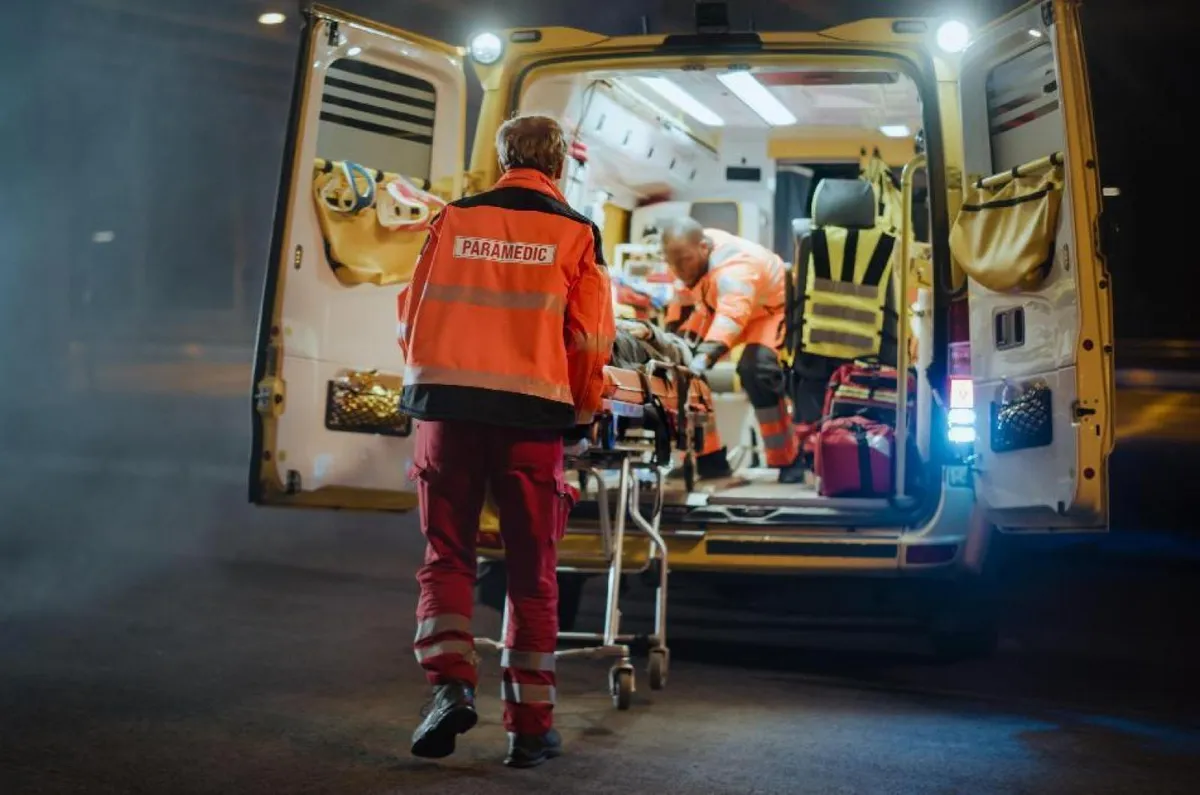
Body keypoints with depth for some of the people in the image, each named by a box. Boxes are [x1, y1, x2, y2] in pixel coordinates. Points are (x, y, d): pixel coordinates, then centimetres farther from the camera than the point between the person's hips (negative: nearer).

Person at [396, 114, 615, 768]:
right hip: (532, 413, -1)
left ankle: (451, 683, -9)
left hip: (447, 404, 1)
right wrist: (582, 414, 15)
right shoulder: (574, 234, 4)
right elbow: (589, 339, 1)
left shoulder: (453, 220, 9)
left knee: (446, 556, 10)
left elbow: (412, 314, 11)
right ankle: (530, 724, 9)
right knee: (531, 573, 6)